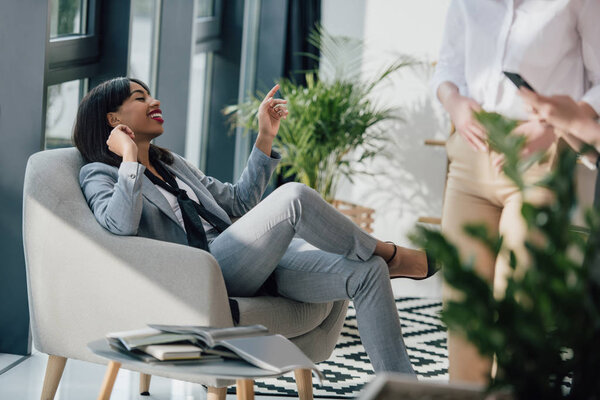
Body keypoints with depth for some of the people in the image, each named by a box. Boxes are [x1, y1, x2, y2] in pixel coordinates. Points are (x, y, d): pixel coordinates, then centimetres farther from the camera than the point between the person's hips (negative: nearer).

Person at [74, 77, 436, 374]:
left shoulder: (173, 164, 31)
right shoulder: (99, 175, 8)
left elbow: (239, 202, 30)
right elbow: (121, 224, -15)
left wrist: (266, 138, 25)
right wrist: (130, 157, -14)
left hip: (248, 265, 8)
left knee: (367, 272, -12)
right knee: (294, 197, -28)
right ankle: (390, 256, -5)